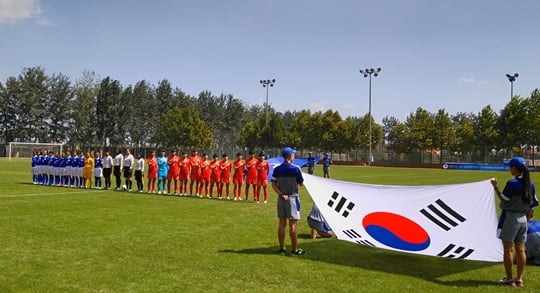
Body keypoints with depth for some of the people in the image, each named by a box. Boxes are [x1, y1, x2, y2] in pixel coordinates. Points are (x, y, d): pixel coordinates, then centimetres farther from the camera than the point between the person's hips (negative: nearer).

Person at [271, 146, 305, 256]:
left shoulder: (277, 169, 2)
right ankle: (295, 249, 5)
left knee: (282, 224, 10)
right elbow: (301, 184, -4)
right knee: (293, 224, 0)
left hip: (281, 198, 5)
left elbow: (273, 185, -2)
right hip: (292, 198, -5)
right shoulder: (295, 168, -12)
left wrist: (281, 194, -8)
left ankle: (282, 248, 15)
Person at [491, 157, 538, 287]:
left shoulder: (512, 183, -17)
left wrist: (495, 186, -4)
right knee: (521, 250, 10)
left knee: (507, 249, 2)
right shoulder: (530, 184, 5)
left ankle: (509, 279, 6)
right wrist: (526, 218, 19)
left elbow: (504, 200, -11)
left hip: (510, 218, -7)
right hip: (523, 218, 7)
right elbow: (531, 204, 9)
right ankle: (519, 279, 16)